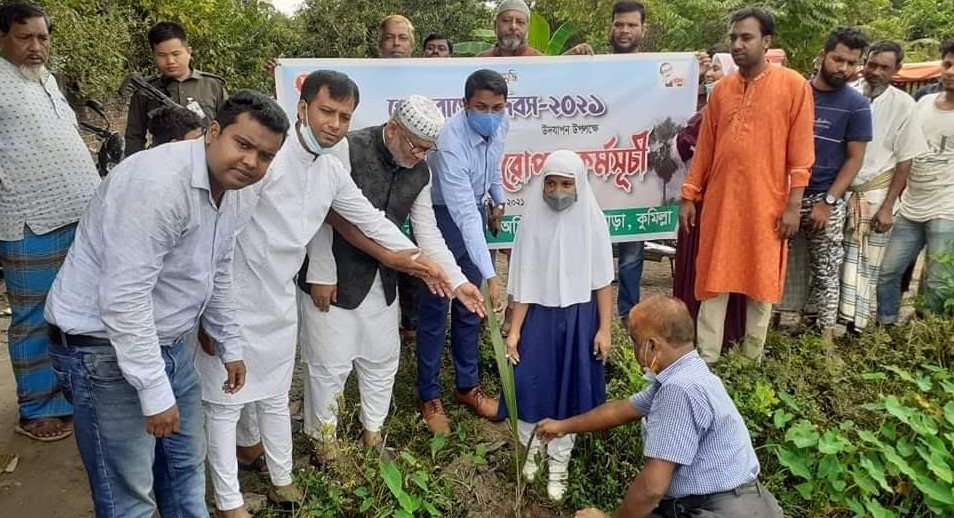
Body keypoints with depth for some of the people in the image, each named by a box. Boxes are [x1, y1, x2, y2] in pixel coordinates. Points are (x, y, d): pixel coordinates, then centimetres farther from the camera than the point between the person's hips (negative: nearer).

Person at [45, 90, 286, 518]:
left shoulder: (227, 192, 3)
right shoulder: (158, 183, -28)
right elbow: (123, 300, -29)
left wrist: (231, 346, 22)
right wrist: (155, 393, -25)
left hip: (166, 342, 9)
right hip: (103, 346, -9)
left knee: (186, 466, 22)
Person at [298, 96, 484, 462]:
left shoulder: (420, 173, -1)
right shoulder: (348, 150, -20)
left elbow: (427, 232, 3)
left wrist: (457, 281, -5)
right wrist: (321, 276, -15)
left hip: (381, 283, 6)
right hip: (333, 280, -6)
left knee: (383, 359, 16)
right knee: (329, 364, 4)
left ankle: (372, 432, 38)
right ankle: (324, 441, 27)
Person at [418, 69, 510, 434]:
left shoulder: (500, 124, -13)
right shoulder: (451, 143, -35)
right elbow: (464, 215, -40)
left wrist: (499, 198, 18)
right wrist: (491, 274, -45)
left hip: (474, 208, 6)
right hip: (441, 215, -6)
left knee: (469, 304, 12)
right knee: (435, 307, -1)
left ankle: (466, 386, 26)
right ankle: (429, 396, 14)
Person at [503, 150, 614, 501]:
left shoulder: (592, 221, -7)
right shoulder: (533, 220, -6)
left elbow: (602, 281, -2)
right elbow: (524, 282, -3)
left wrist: (604, 329, -4)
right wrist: (514, 330, -3)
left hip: (579, 318, 0)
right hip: (539, 317, 1)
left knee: (570, 388, 7)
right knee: (531, 384, 0)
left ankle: (558, 463, 24)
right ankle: (531, 447, 27)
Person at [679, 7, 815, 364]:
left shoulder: (794, 86, -3)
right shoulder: (721, 89, 8)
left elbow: (801, 151, -5)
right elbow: (705, 147, 10)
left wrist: (793, 204, -9)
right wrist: (689, 196, 7)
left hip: (766, 204, -3)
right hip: (719, 201, 3)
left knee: (762, 280, 8)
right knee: (714, 279, 6)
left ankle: (752, 357, 23)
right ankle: (707, 356, 15)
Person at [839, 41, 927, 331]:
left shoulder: (903, 105, -6)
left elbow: (905, 160, -2)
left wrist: (888, 206, -6)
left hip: (876, 193, -1)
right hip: (841, 191, 1)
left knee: (866, 266, 6)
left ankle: (853, 326, 18)